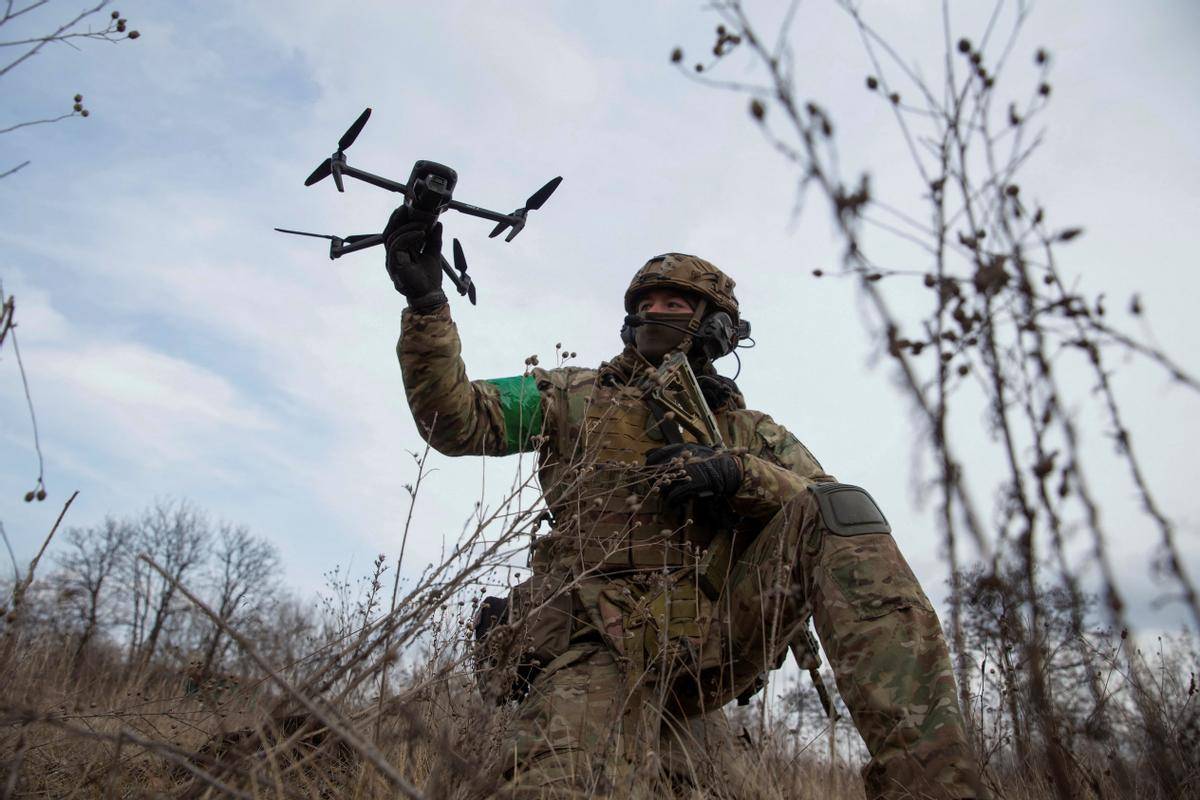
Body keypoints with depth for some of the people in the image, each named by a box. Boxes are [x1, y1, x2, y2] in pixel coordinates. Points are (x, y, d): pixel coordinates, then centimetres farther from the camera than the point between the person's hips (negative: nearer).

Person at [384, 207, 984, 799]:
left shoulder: (751, 432, 23)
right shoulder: (575, 395, 22)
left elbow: (830, 509, 7)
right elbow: (457, 420, 13)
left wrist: (739, 474, -13)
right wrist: (426, 303, 1)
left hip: (722, 634, 3)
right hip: (602, 645, -3)